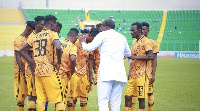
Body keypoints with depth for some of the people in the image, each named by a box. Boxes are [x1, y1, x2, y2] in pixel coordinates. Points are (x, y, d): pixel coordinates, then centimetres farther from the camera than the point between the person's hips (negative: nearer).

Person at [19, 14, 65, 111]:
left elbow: (22, 50, 18)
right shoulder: (52, 34, -4)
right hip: (49, 70, -6)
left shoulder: (36, 36, 15)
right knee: (58, 97, -2)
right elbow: (58, 48, -23)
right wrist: (59, 62, -9)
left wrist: (32, 63, 14)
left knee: (41, 99, 8)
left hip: (37, 70, 6)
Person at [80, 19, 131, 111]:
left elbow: (89, 48, -1)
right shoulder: (122, 37, 21)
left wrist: (83, 42, 19)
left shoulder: (103, 35, 5)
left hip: (106, 72, -5)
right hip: (120, 73, 5)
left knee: (103, 101, -9)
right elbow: (128, 54, 31)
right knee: (116, 102, 7)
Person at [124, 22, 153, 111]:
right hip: (133, 74, 8)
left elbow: (150, 56, -17)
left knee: (141, 97, -3)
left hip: (141, 74, -8)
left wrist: (135, 57, -19)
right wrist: (130, 71, 15)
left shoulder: (145, 41, -8)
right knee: (128, 96, 5)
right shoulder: (134, 42, 17)